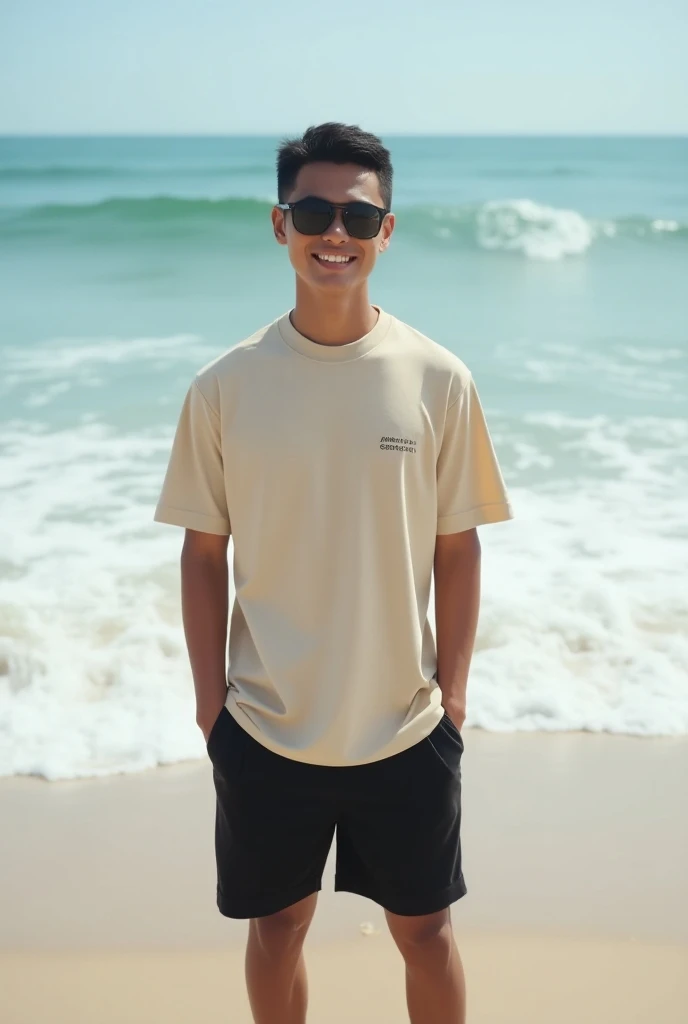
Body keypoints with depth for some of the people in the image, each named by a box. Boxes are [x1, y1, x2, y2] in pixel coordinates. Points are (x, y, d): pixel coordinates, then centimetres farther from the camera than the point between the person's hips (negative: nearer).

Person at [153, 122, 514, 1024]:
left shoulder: (438, 380, -8)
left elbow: (456, 549, -2)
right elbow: (204, 552, -1)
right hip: (265, 731, 1)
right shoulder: (226, 386, -7)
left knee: (424, 928, 17)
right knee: (277, 927, 19)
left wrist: (450, 696, -2)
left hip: (405, 730, 0)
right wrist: (210, 699, -1)